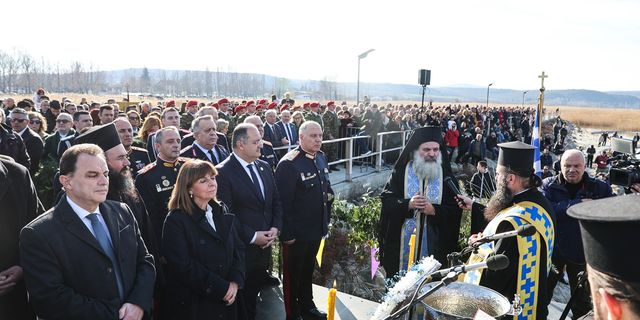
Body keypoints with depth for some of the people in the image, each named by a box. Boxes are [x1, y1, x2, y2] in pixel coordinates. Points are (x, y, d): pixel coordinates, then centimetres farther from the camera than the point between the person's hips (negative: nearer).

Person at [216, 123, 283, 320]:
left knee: (254, 292, 18)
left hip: (265, 246, 6)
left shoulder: (265, 167, 7)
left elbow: (276, 201, 11)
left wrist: (276, 228, -3)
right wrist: (252, 236, -15)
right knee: (241, 301, 10)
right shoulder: (223, 172, -15)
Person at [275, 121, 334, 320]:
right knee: (292, 274, 14)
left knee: (308, 271, 24)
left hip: (316, 229, 7)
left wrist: (326, 220, 13)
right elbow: (283, 202, -21)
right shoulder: (288, 164, -22)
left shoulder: (321, 158, 3)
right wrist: (287, 234, -18)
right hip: (296, 233, -7)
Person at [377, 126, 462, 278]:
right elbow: (386, 199, -4)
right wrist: (407, 204, -20)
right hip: (401, 241, 0)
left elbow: (456, 210, -3)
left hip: (433, 244, 1)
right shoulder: (401, 172, 0)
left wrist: (434, 210, -19)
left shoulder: (447, 177, 2)